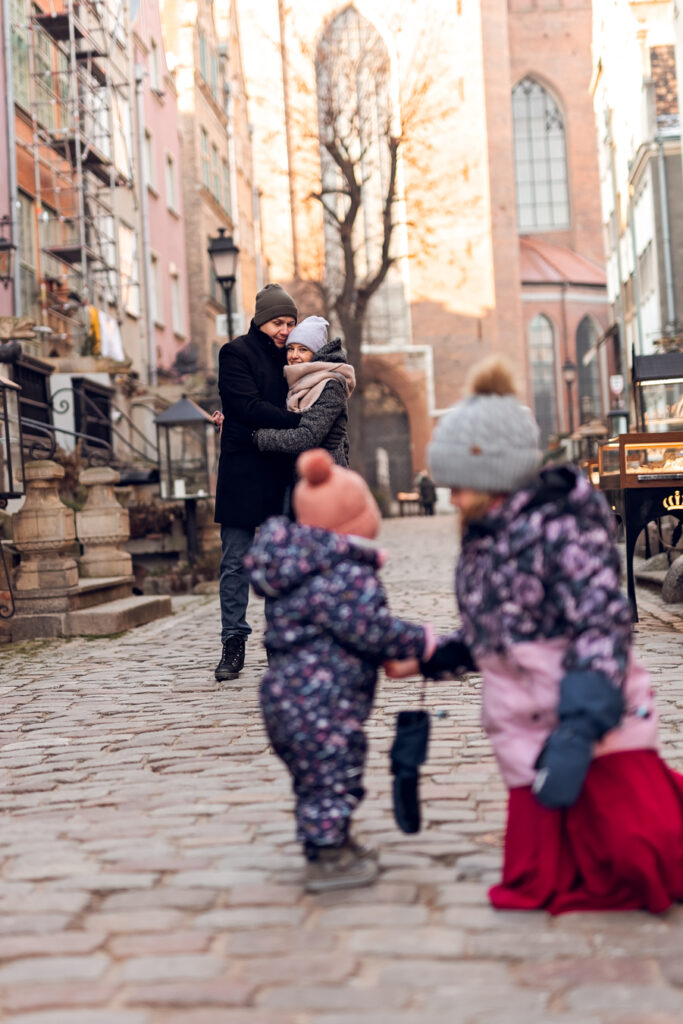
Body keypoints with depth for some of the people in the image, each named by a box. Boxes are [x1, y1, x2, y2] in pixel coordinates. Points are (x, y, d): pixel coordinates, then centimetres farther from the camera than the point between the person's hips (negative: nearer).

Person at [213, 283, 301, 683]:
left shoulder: (289, 356, 17)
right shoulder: (236, 353, -1)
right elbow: (250, 407, -13)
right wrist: (300, 422, -17)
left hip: (284, 470, 5)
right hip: (244, 472, -4)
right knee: (236, 561, -1)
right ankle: (234, 644, 5)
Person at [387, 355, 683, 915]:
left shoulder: (562, 524, -12)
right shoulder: (480, 542, 13)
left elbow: (602, 628, -20)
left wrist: (579, 731, -28)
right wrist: (426, 659, 16)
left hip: (600, 731, -7)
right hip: (530, 742, 7)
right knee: (538, 887, 6)